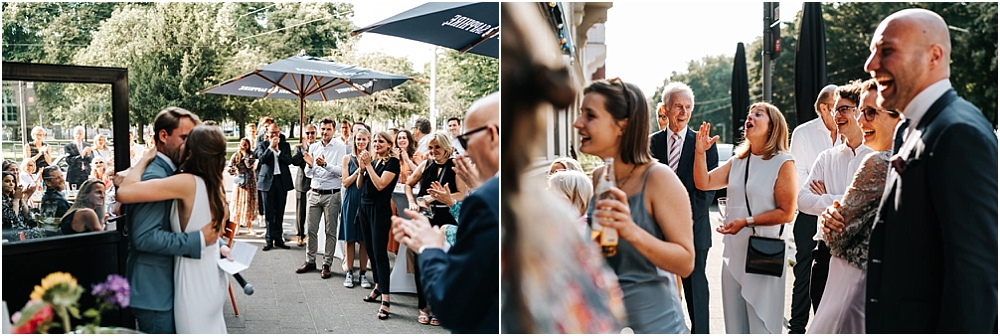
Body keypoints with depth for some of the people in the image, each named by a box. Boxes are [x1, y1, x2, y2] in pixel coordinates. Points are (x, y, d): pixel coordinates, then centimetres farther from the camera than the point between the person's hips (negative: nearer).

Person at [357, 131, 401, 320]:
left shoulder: (392, 162, -8)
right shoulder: (371, 160, 12)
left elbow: (380, 184, -18)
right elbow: (360, 186, 11)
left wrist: (368, 165, -14)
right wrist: (362, 168, -4)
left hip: (380, 210, -7)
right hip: (365, 207, 7)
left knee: (379, 252, -11)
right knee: (370, 250, 12)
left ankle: (385, 299, -10)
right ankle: (378, 287, 25)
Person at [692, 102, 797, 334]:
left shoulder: (783, 163, -8)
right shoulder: (737, 162, 10)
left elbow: (787, 213, -12)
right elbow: (703, 183, 3)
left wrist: (746, 221, -19)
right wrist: (700, 152, -8)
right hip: (733, 249, 6)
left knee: (761, 323, 3)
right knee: (734, 322, 15)